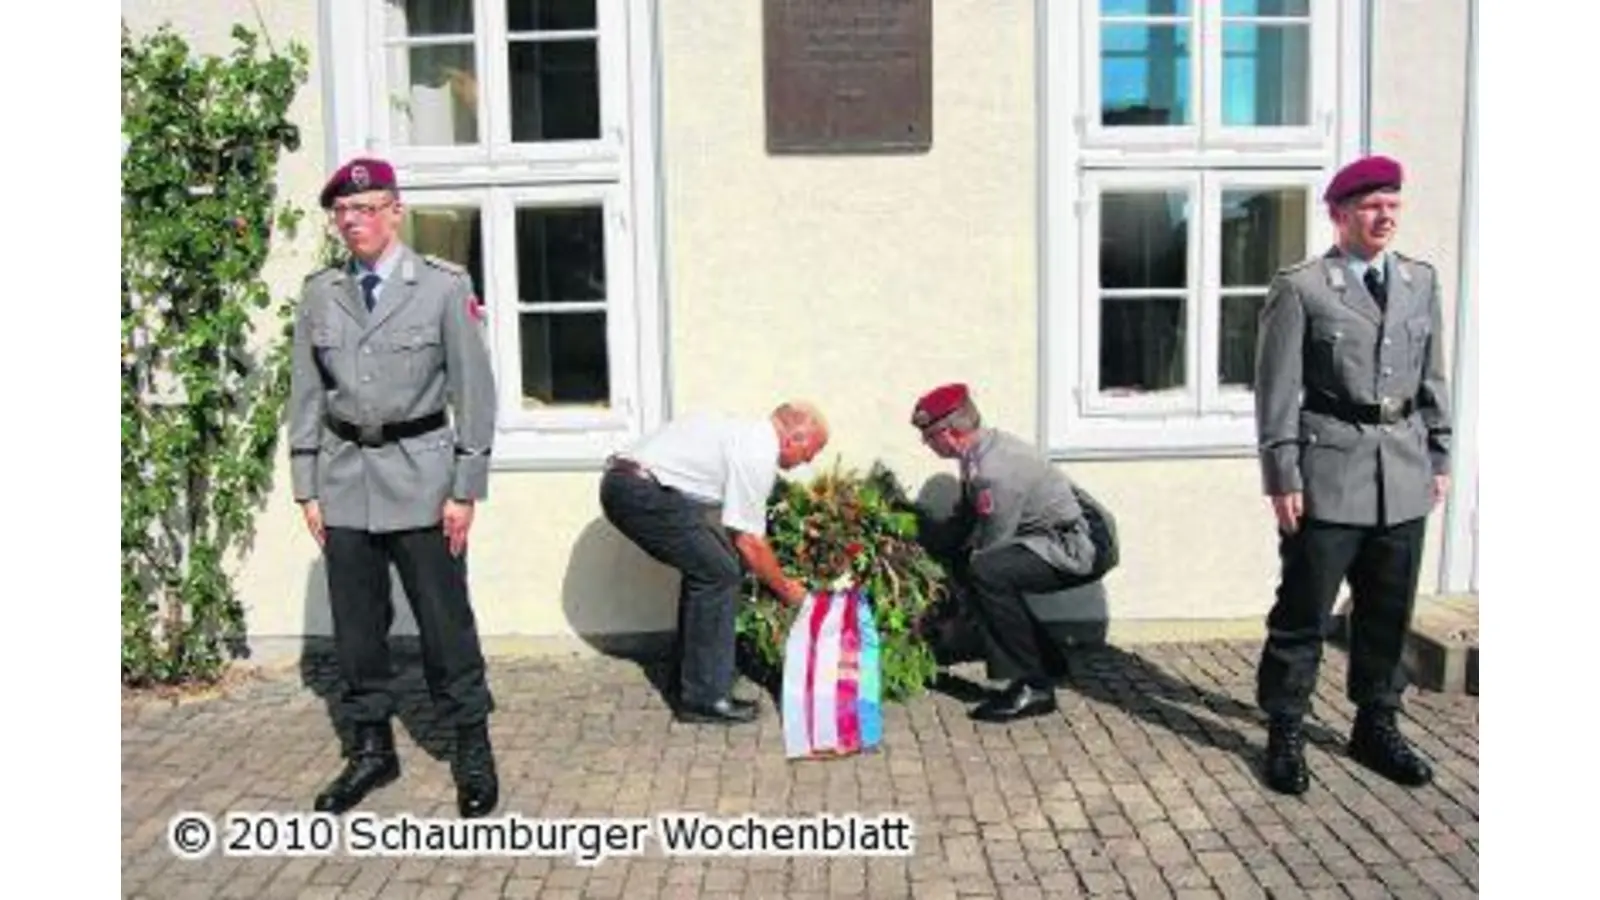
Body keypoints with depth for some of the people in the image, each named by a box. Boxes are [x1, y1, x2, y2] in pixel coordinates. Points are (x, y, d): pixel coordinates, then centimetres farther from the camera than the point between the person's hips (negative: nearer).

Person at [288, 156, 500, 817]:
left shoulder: (444, 287, -4)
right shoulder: (319, 294, 6)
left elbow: (474, 392, -4)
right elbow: (306, 396, 9)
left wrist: (465, 490, -7)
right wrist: (307, 489, 6)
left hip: (418, 476, -3)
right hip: (344, 477, 4)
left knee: (444, 619, 3)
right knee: (355, 624, 11)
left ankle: (472, 749, 19)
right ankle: (371, 748, 27)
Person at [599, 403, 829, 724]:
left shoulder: (747, 433, 19)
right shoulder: (758, 455, -11)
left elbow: (744, 528, 25)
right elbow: (749, 542, -7)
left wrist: (776, 580, 28)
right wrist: (786, 589, 7)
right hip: (643, 493, -10)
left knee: (707, 568, 18)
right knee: (719, 574, -6)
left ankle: (691, 675, 26)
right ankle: (705, 699, 0)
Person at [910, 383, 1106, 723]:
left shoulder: (995, 471, -27)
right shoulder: (984, 449, 3)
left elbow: (990, 546, -20)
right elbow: (968, 524, 14)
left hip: (1080, 548, -11)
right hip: (1061, 540, 11)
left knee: (987, 572, -30)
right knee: (962, 562, 17)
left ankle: (1033, 687, -18)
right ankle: (1045, 657, 25)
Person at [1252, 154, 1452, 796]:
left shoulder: (1421, 281, 11)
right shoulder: (1300, 287, -6)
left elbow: (1433, 378, 16)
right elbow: (1277, 390, -7)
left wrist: (1440, 456, 13)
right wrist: (1283, 478, -10)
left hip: (1404, 474, 5)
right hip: (1330, 472, -5)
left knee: (1389, 612, 14)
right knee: (1303, 612, 2)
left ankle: (1377, 726, 30)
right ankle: (1285, 734, 15)